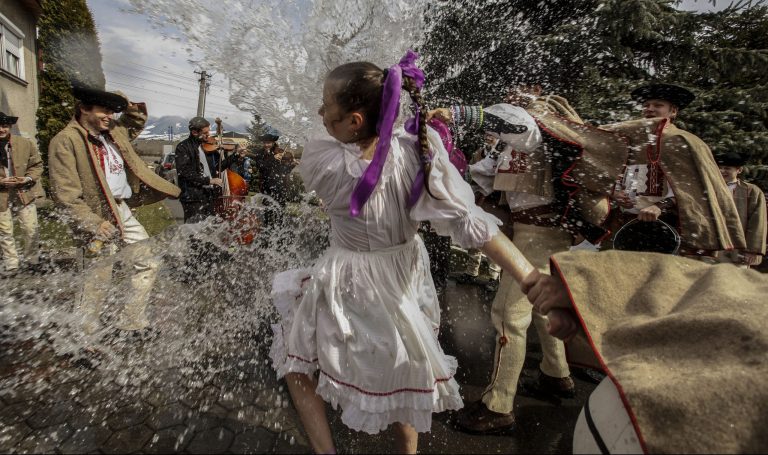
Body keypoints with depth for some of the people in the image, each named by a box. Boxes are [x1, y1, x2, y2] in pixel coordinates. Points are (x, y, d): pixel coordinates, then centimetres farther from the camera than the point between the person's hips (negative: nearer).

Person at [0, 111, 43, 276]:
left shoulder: (26, 144, -3)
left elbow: (37, 165, 4)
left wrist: (28, 178, -13)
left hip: (24, 193, 0)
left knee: (32, 230, 4)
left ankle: (33, 261, 22)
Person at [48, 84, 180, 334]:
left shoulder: (114, 131, 11)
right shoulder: (65, 141, -11)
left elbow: (137, 123, 33)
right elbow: (65, 195, -15)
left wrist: (131, 106, 11)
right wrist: (94, 223, -23)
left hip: (123, 211, 8)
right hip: (100, 218, -8)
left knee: (148, 264, 11)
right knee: (98, 280, 2)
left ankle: (131, 322, 25)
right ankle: (85, 332, 24)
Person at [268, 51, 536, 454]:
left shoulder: (320, 160, -26)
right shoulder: (419, 150, -21)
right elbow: (471, 223, -25)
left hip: (348, 286, -3)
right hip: (405, 278, 4)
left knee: (295, 357, 27)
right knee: (400, 375, 28)